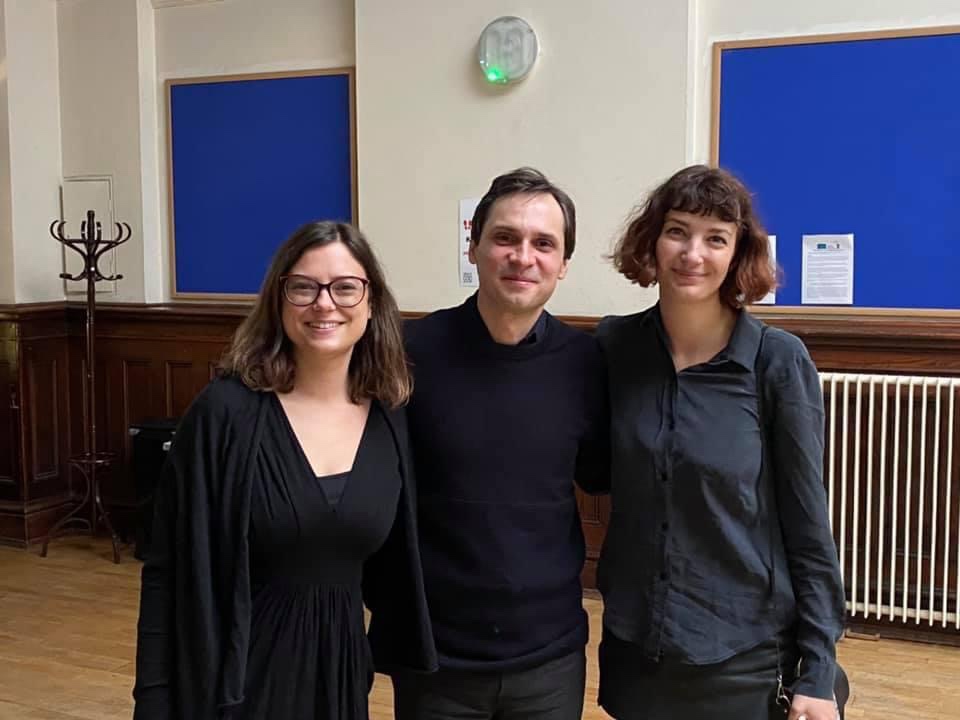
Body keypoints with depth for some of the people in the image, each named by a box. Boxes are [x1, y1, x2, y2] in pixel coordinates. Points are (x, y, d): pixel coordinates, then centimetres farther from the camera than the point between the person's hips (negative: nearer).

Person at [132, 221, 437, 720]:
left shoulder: (390, 421, -2)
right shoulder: (226, 411, -15)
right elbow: (171, 573, -12)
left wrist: (404, 653, 9)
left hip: (340, 667, 4)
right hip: (236, 671, -4)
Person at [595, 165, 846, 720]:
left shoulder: (778, 361, -12)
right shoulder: (614, 345, -4)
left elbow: (807, 524, -9)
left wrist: (817, 672, -8)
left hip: (747, 658, -2)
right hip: (632, 648, 3)